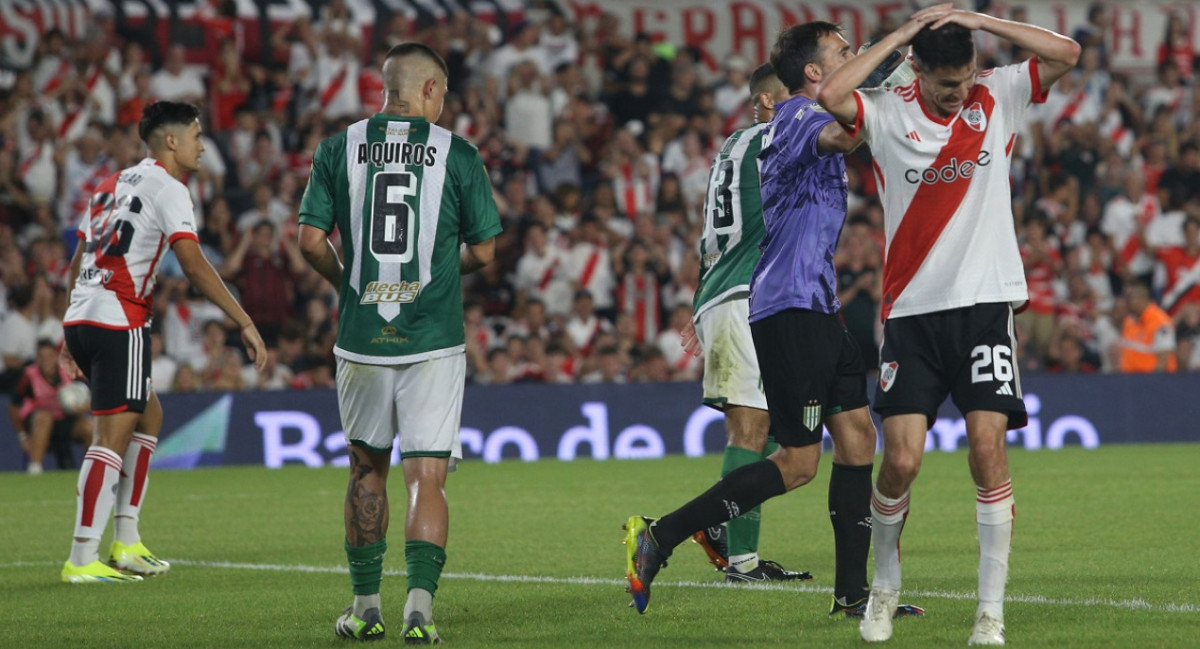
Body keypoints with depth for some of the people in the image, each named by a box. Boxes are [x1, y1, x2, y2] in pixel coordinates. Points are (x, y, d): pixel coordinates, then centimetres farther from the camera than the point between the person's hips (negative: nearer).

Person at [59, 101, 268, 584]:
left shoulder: (114, 184, 22)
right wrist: (245, 323, -17)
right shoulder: (167, 189, -4)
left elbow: (78, 264, 23)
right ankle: (82, 559, -11)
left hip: (81, 318, 9)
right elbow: (193, 264, -16)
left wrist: (72, 338, 26)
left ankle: (126, 542, 16)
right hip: (118, 322, -9)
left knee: (148, 416, 20)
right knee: (112, 436, -8)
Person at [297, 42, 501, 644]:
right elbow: (483, 251, 3)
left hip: (360, 341, 2)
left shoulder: (339, 148, 3)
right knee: (426, 478, -1)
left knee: (367, 470, 17)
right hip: (432, 342, -2)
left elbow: (311, 240, 0)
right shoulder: (457, 154, -1)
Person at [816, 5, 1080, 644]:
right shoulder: (887, 113, -2)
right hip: (911, 310, 0)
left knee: (988, 448, -11)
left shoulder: (997, 98, 4)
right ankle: (884, 587, 20)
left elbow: (1066, 53, -8)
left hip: (986, 302, 0)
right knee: (900, 460, -6)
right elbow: (830, 97, -21)